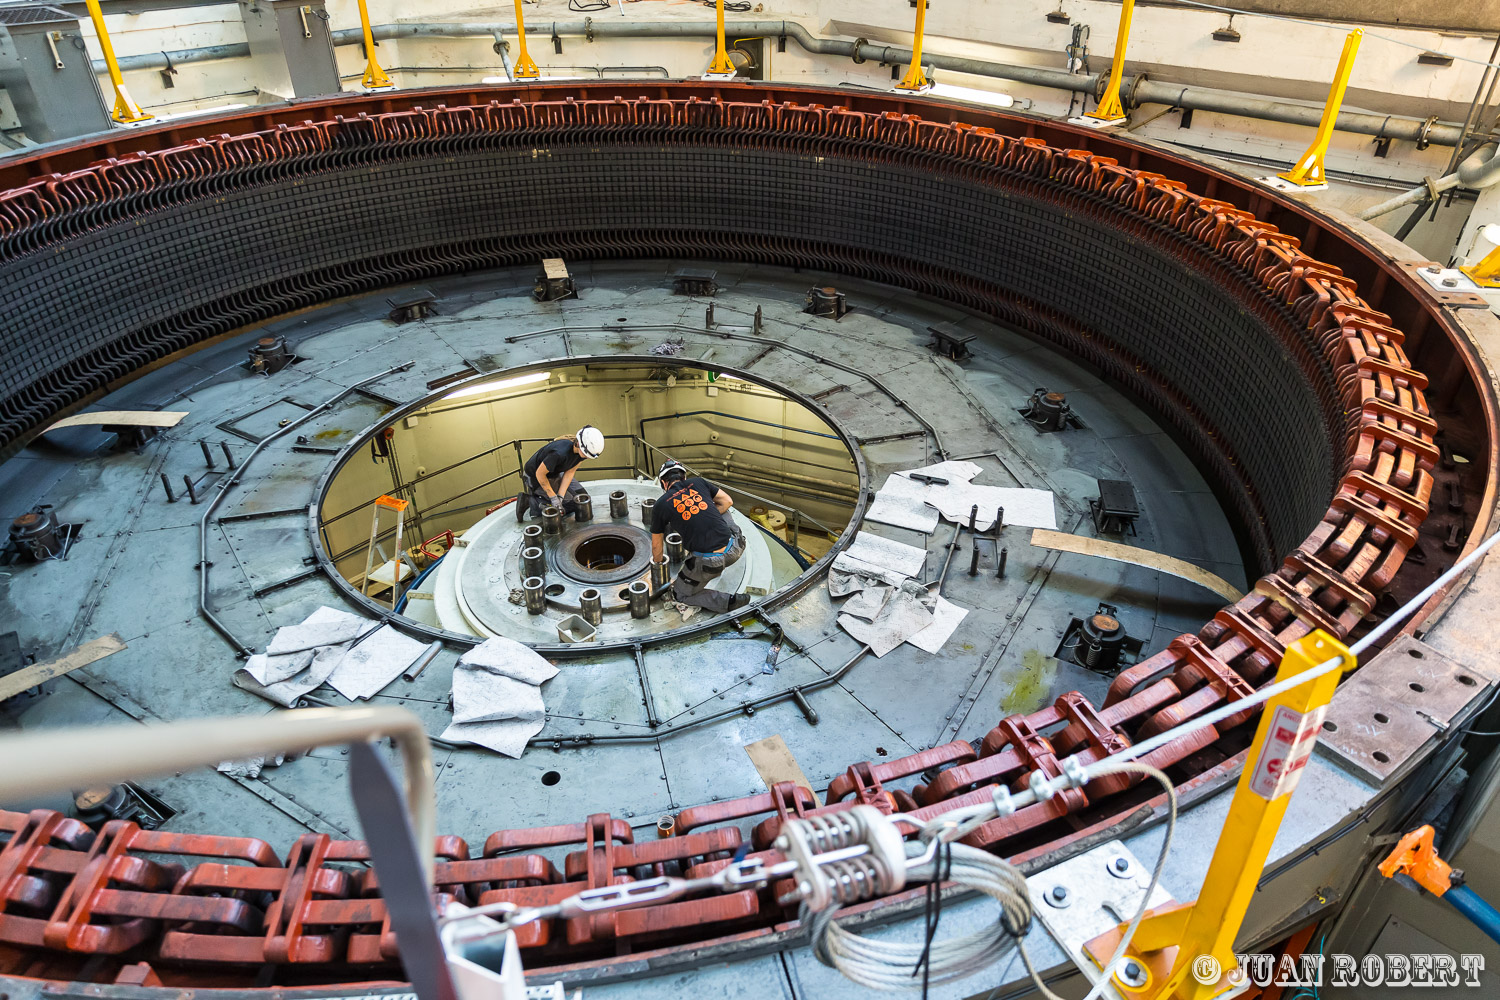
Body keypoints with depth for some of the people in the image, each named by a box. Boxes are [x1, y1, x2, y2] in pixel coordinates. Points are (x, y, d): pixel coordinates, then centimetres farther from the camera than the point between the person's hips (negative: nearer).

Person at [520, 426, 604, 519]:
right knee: (573, 503, -9)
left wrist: (560, 496, -17)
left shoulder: (582, 450, -16)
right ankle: (529, 500, -4)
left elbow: (569, 472, -8)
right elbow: (540, 474, -28)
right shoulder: (560, 453, -40)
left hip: (554, 474, 8)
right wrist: (553, 497, -23)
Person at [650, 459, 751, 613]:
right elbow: (727, 501, 20)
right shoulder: (698, 482, 11)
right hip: (734, 549, 5)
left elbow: (656, 546, 16)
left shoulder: (661, 504, 5)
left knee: (680, 595, 22)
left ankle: (729, 602, 4)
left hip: (708, 562, -5)